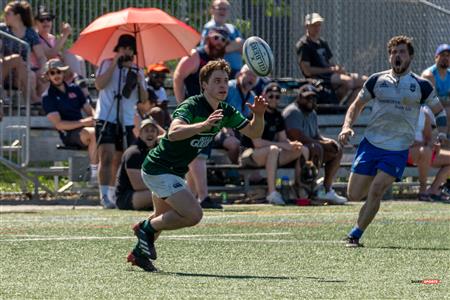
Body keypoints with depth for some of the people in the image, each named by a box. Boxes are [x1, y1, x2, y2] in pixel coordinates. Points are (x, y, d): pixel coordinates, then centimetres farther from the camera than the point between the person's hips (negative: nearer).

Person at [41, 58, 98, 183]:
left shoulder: (74, 89, 19)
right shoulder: (48, 97, 0)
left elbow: (90, 111, 22)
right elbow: (58, 124, -9)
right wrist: (84, 122, -17)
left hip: (83, 130, 6)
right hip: (68, 135, -6)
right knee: (94, 133, -35)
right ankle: (94, 175, -31)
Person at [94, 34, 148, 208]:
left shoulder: (137, 71, 14)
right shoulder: (107, 64, 4)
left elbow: (144, 100, 9)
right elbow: (99, 84, -14)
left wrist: (140, 83, -9)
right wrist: (114, 64, -15)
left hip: (127, 122, 5)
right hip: (106, 118, -5)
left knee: (121, 160, 8)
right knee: (107, 156, -17)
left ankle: (113, 194, 18)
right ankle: (105, 196, -20)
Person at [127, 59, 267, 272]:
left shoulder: (226, 112, -1)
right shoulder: (191, 106, -25)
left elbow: (253, 132, 2)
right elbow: (173, 133, -43)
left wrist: (258, 114, -19)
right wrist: (204, 125, -58)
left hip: (174, 172, 10)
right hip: (159, 169, -10)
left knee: (164, 218, 27)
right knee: (193, 214, -21)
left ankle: (139, 253, 46)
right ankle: (147, 228, -2)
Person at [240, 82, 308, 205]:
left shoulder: (278, 116, 12)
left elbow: (283, 139, 12)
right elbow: (257, 143, -21)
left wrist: (293, 144, -13)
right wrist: (284, 145, -20)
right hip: (249, 154, -8)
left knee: (303, 150, -2)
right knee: (273, 149, -40)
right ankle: (272, 193, -43)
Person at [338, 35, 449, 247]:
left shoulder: (420, 85, 3)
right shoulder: (377, 80, 6)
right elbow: (357, 105, 14)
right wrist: (347, 126, -3)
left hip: (398, 150, -2)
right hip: (371, 143, 2)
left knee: (376, 190, -18)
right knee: (354, 195, -1)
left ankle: (355, 235, -8)